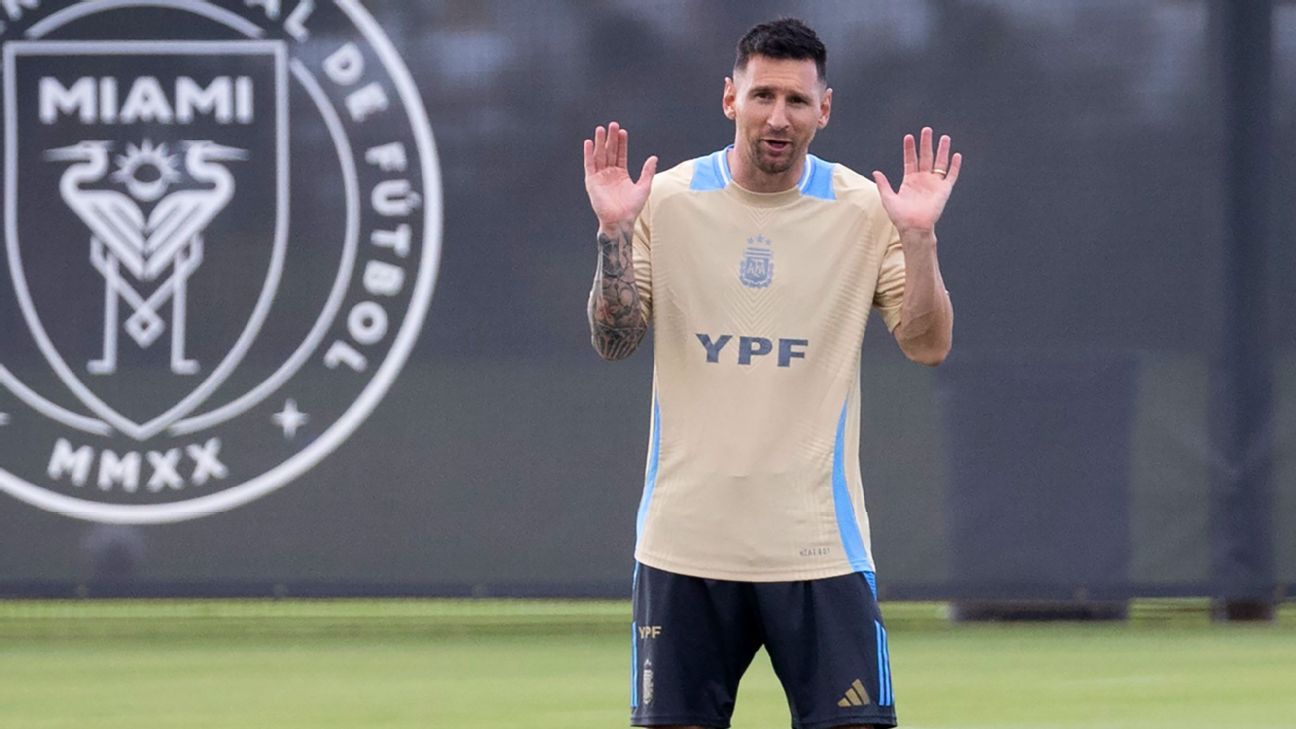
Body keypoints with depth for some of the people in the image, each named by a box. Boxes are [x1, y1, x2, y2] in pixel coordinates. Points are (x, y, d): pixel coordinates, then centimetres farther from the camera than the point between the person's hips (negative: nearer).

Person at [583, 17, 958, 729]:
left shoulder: (863, 209, 1)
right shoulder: (668, 200, 2)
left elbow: (928, 345, -3)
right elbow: (613, 342, -1)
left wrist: (919, 239, -18)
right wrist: (614, 234, -15)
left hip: (819, 541, -1)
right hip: (686, 533, 1)